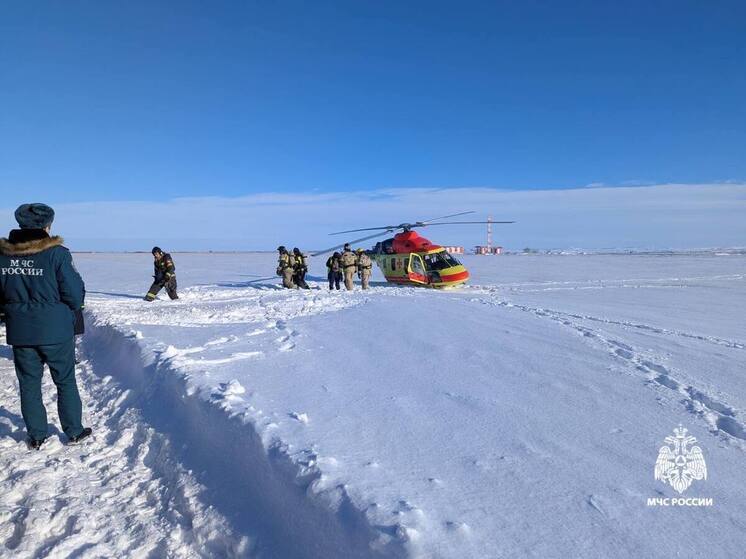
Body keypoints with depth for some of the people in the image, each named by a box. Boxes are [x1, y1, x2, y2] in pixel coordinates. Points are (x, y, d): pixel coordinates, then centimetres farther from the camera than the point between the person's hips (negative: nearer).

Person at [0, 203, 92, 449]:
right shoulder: (56, 253, -16)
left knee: (29, 383, 15)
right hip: (55, 330, -3)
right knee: (65, 381, 11)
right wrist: (70, 311, 7)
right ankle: (74, 431, 20)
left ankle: (36, 436, 24)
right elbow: (74, 294, -13)